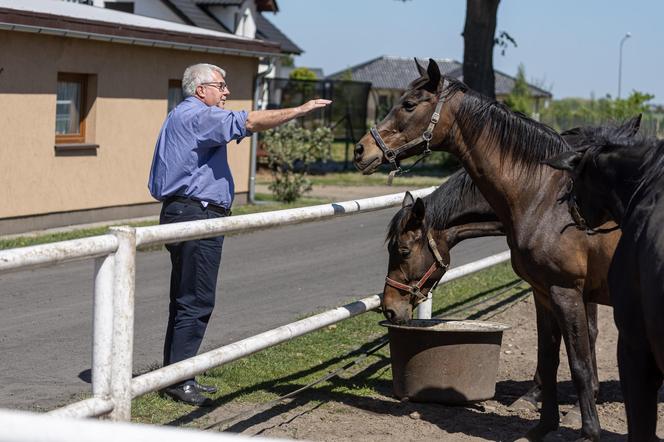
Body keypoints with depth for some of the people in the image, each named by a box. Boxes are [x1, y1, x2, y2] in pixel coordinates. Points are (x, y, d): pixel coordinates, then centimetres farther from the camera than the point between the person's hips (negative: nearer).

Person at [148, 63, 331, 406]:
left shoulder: (180, 118, 23)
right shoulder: (198, 116, -11)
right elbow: (250, 122, -22)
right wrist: (301, 110, -19)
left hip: (180, 213, 11)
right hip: (197, 216, -11)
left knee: (186, 300, 14)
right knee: (196, 301, -9)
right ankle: (178, 379, -9)